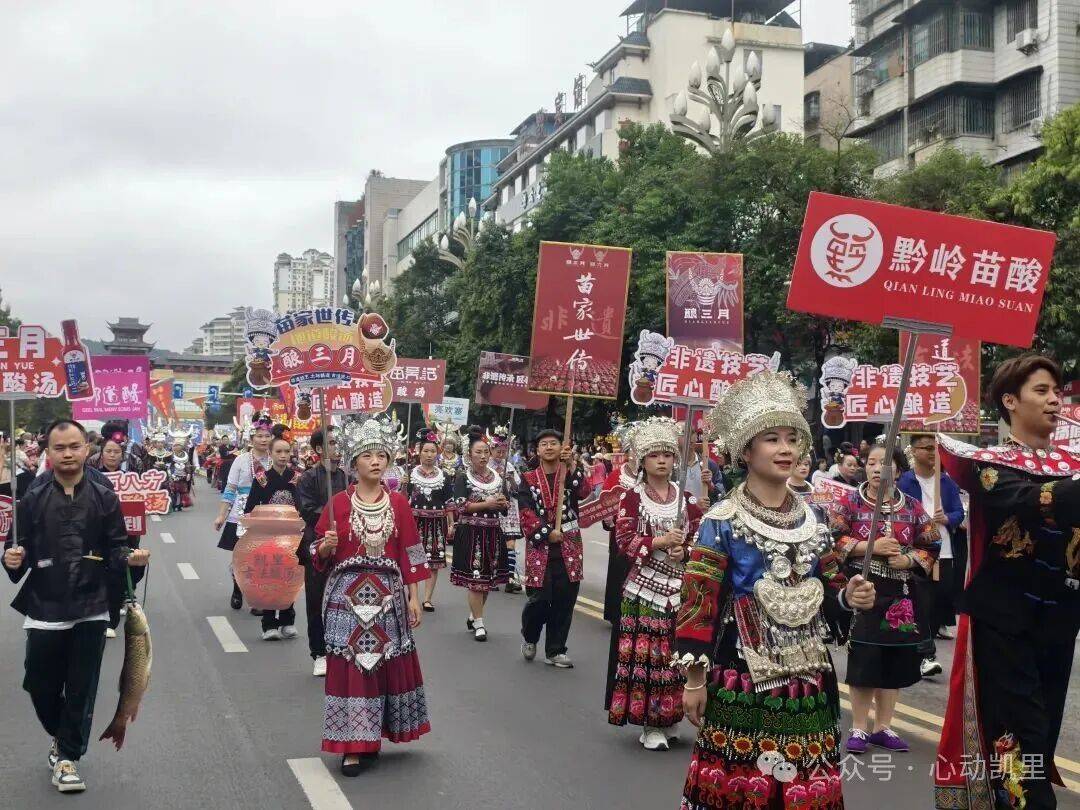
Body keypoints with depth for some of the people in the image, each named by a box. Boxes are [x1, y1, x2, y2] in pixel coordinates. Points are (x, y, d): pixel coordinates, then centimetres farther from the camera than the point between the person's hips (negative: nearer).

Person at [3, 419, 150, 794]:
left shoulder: (105, 498, 0)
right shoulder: (33, 501, 0)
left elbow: (115, 552, 2)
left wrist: (130, 558, -19)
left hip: (90, 610, -1)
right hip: (45, 610, 1)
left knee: (81, 689, 4)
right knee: (42, 687, 9)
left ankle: (67, 756, 19)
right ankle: (62, 736, 38)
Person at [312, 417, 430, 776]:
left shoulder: (398, 503, 3)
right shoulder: (339, 503, -1)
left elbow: (410, 553, 4)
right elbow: (320, 556, 2)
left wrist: (414, 597, 1)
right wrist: (326, 545, -20)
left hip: (387, 597, 2)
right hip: (348, 597, -2)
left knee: (387, 663, 5)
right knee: (349, 665, -2)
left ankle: (373, 736, 21)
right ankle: (353, 743, 5)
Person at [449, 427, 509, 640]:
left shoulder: (496, 476, 12)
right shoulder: (463, 476, -2)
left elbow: (505, 508, 15)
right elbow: (460, 505, -12)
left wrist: (503, 503, -8)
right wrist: (486, 504, -17)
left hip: (493, 533, 5)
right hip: (471, 532, -5)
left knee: (488, 578, 10)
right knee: (474, 577, -7)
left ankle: (473, 615, 28)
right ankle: (479, 623, 0)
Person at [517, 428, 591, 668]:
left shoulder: (571, 473, 8)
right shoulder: (528, 479, 6)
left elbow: (584, 493, -13)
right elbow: (526, 512, -5)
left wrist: (572, 465, -23)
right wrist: (547, 532, -15)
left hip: (569, 547, 1)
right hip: (539, 547, -1)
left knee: (564, 601, 3)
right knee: (539, 599, -4)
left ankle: (555, 650, 16)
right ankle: (530, 637, 25)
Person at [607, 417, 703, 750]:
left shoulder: (687, 499, 9)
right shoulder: (632, 498, 0)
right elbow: (624, 540, -8)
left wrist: (685, 550, -12)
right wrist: (661, 540, -18)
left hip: (680, 589, 3)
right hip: (644, 588, -3)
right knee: (644, 654, -4)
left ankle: (669, 717, 20)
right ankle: (649, 724, 5)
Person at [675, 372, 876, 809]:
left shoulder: (812, 520, 8)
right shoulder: (722, 521, -10)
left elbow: (830, 581, 18)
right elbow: (697, 601, -11)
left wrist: (849, 594, -5)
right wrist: (694, 677, -11)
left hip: (807, 674, 5)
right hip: (742, 675, -5)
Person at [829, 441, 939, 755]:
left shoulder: (912, 507, 8)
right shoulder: (848, 502, -1)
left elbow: (932, 547, 10)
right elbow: (832, 539, -8)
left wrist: (908, 560, -9)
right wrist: (871, 546, -16)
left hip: (901, 595, 3)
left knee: (895, 661, 7)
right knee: (863, 660, -2)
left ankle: (883, 726, 20)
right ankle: (859, 728, 10)